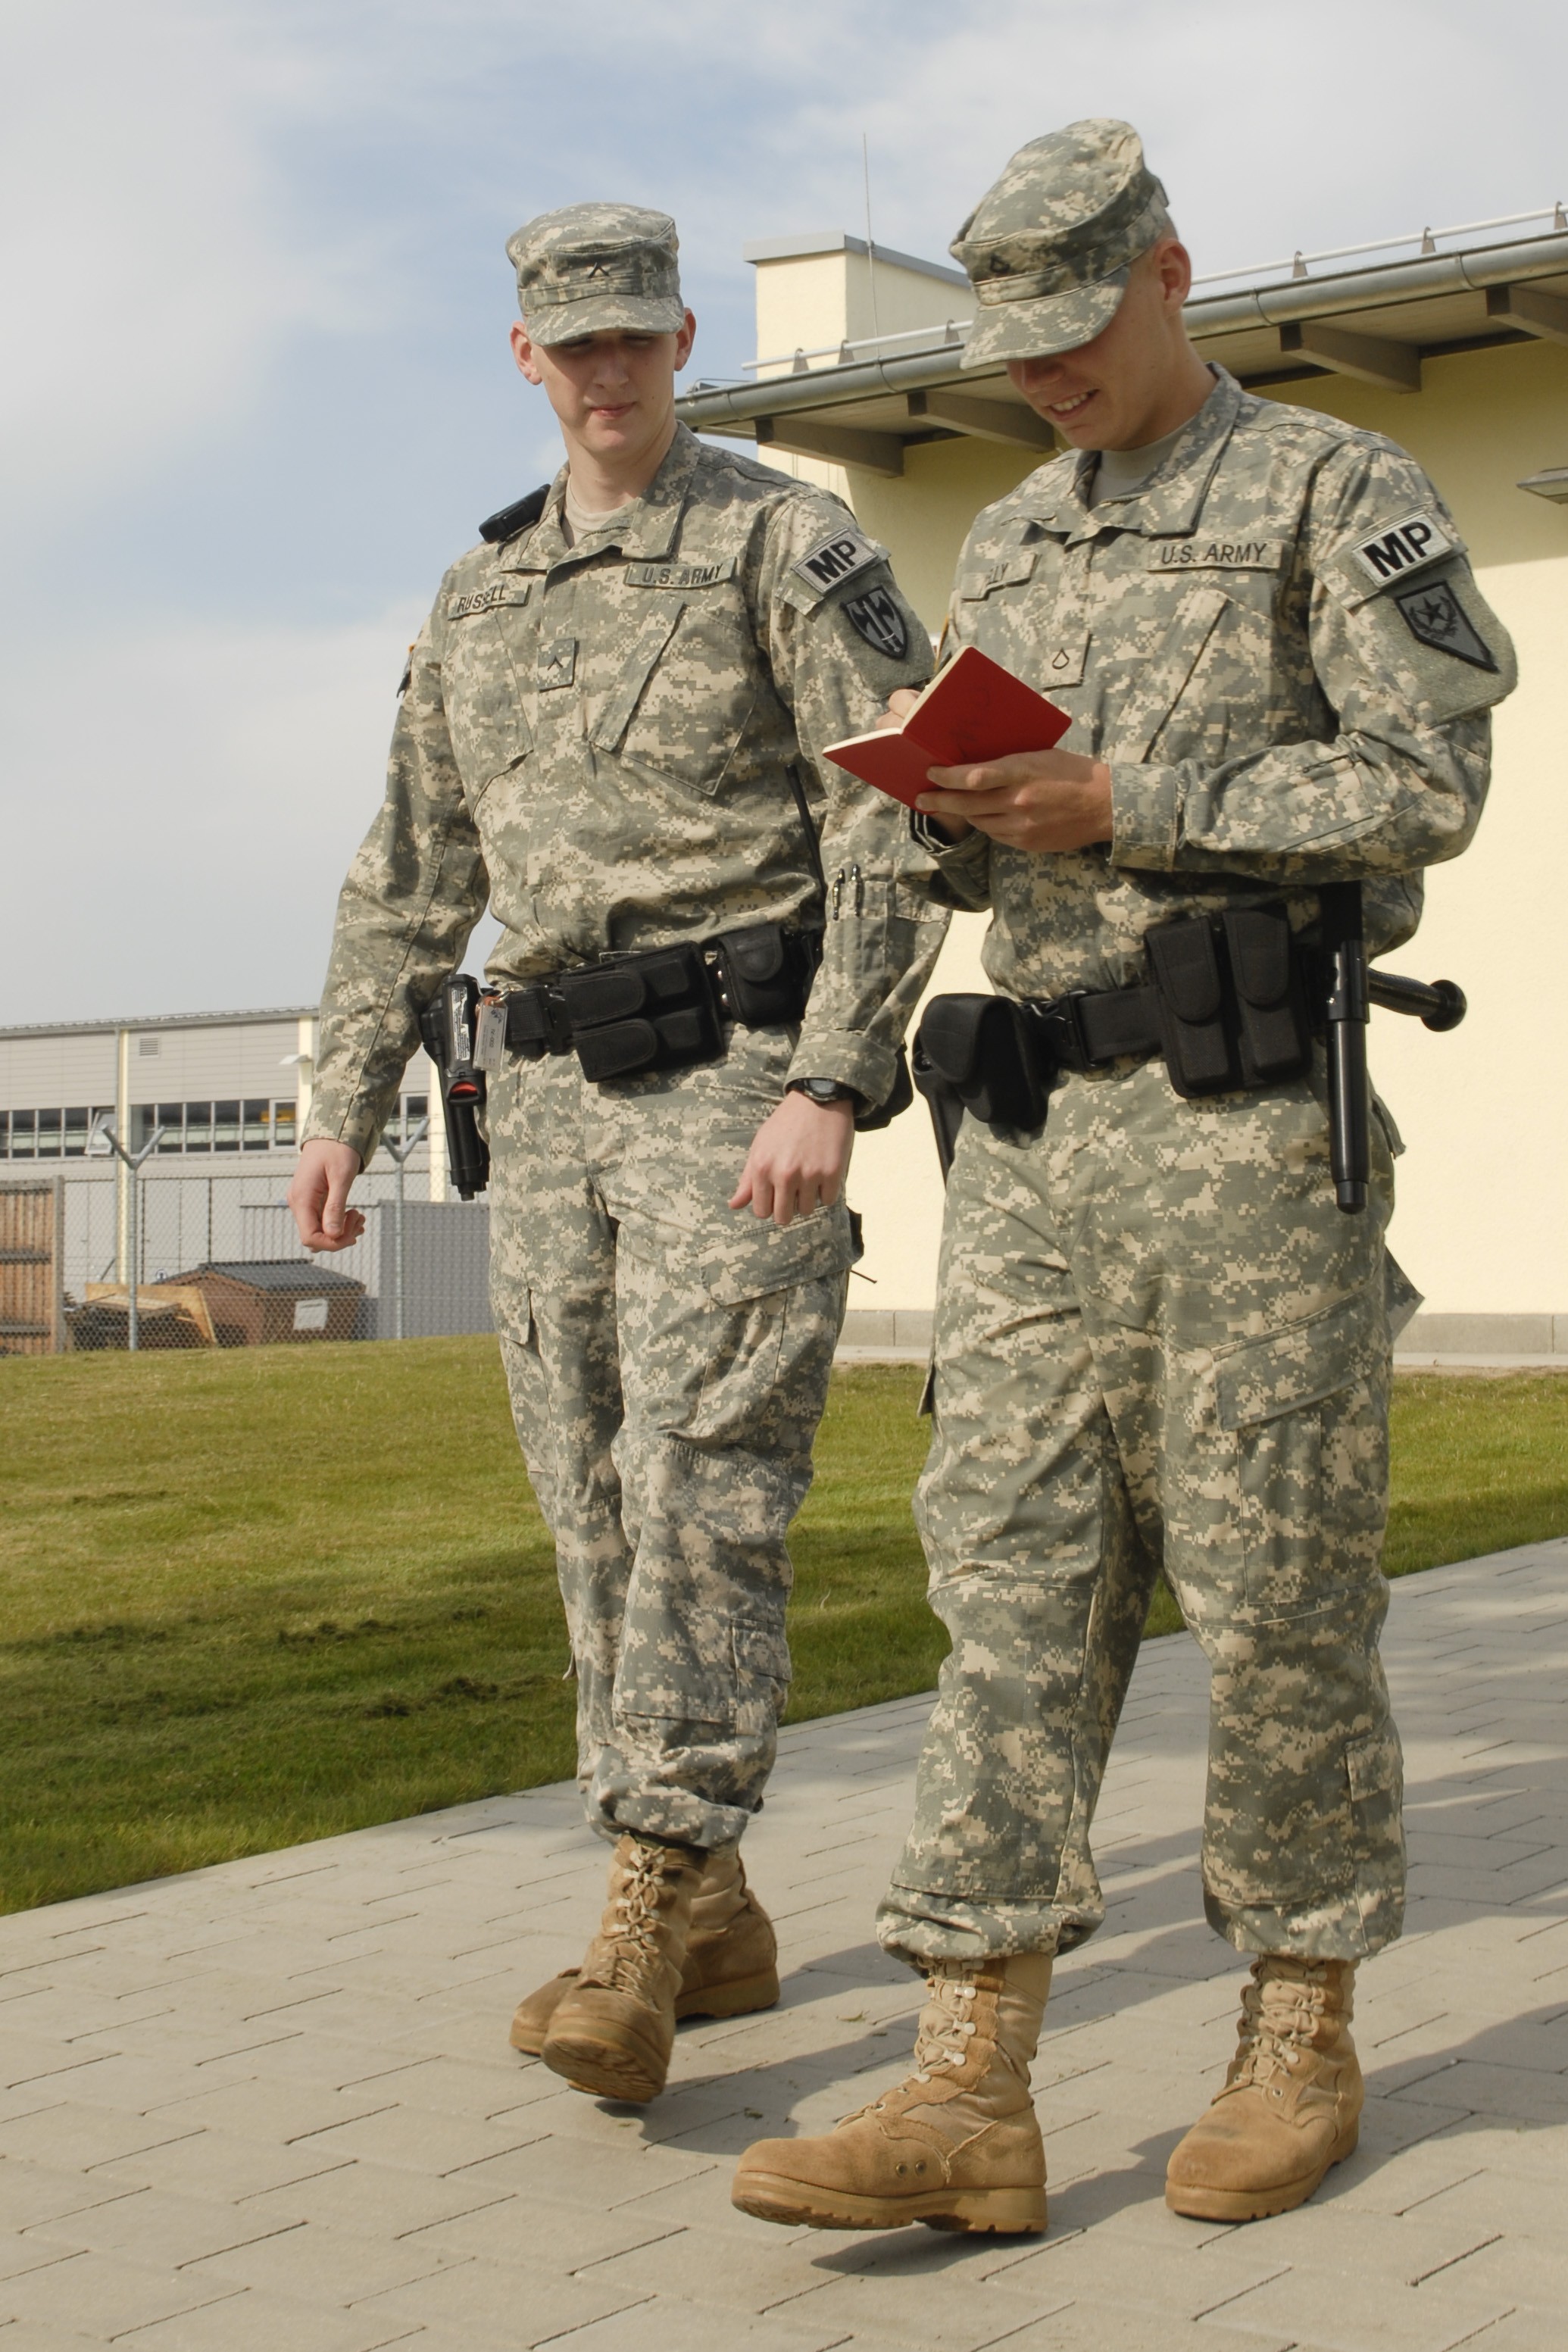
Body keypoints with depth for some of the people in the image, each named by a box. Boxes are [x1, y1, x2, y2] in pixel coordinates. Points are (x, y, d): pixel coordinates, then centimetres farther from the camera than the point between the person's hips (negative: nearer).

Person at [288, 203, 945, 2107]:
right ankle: (710, 1921, 15)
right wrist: (344, 1103, 12)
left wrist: (831, 1089, -20)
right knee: (600, 1504, 5)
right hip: (557, 1091, 7)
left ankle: (640, 1938, -14)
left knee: (703, 1485, -13)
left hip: (740, 1073, -7)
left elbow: (897, 828, -10)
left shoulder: (792, 544, -3)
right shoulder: (480, 594, 17)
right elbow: (413, 873, 19)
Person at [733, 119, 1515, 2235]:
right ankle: (973, 2092, -2)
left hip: (1251, 1110, -6)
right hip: (1037, 1116, 6)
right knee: (1013, 1568, -2)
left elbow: (1426, 783, -9)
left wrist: (1123, 805, -16)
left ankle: (1303, 2037, 16)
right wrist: (953, 808, -2)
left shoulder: (1335, 491, 1)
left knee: (1274, 1582, 0)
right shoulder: (1005, 546, 21)